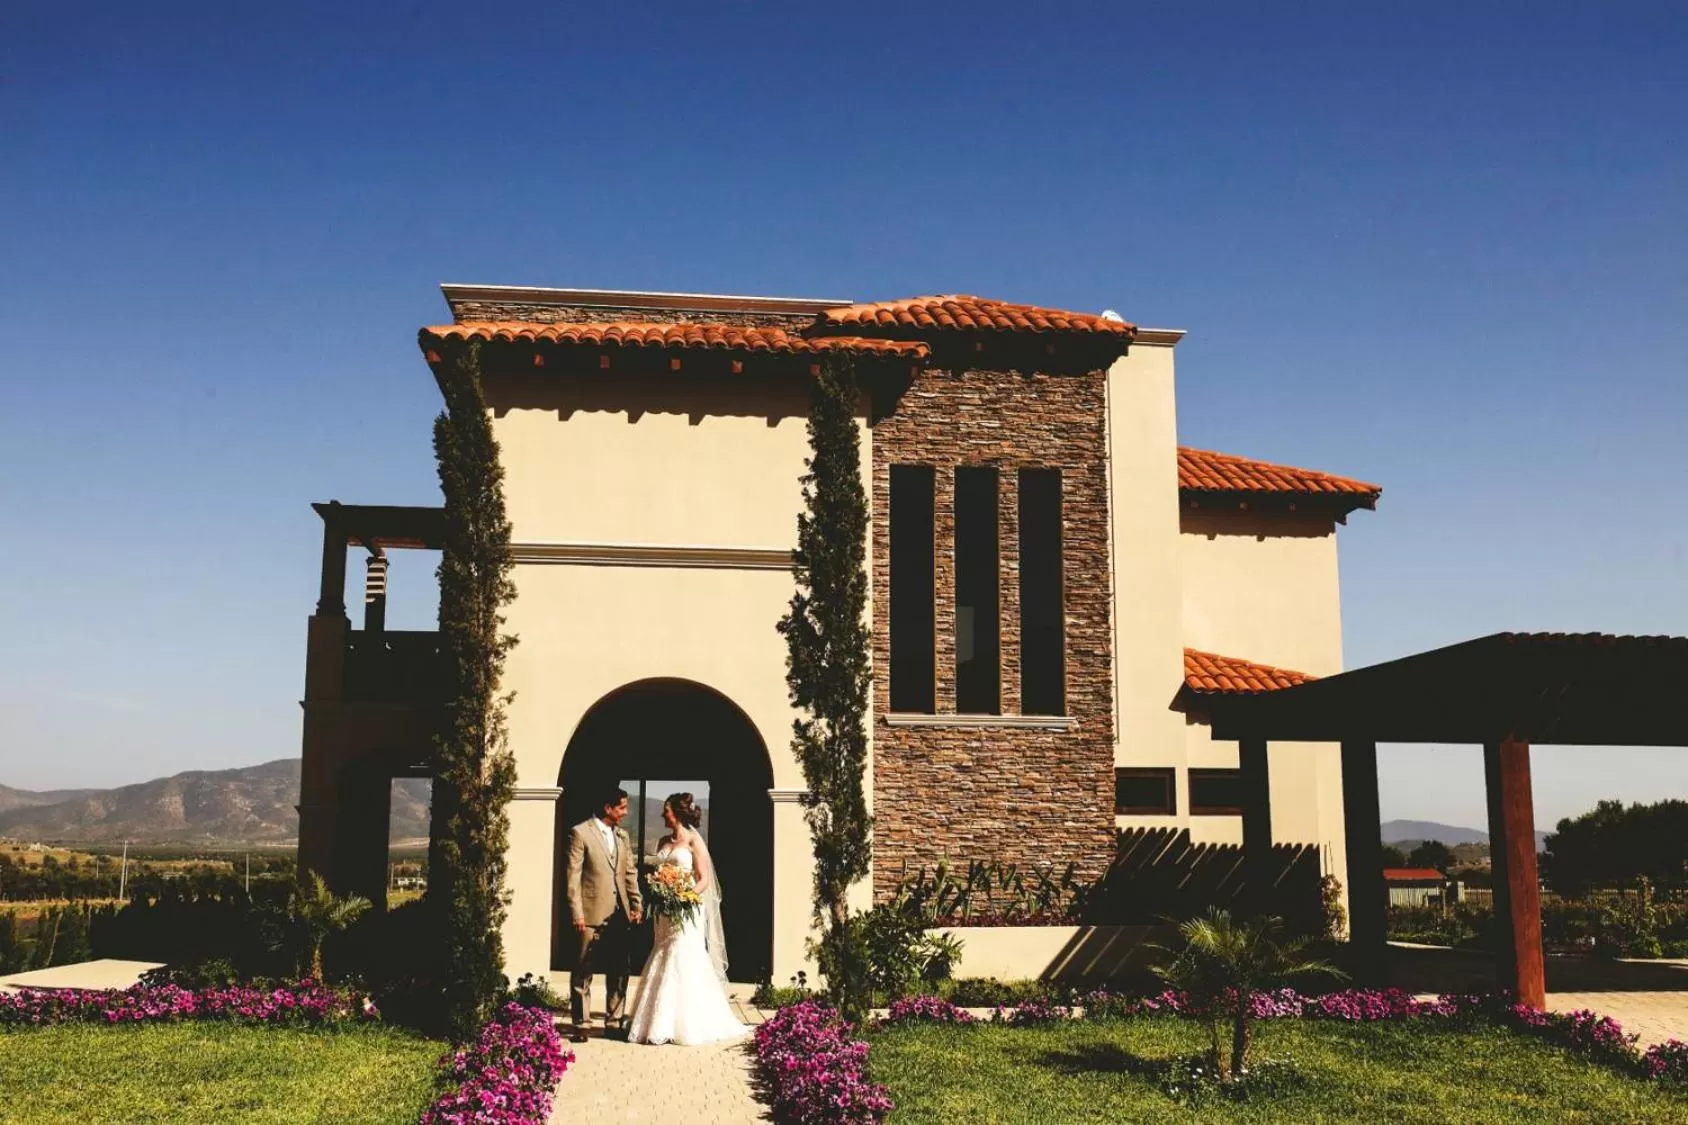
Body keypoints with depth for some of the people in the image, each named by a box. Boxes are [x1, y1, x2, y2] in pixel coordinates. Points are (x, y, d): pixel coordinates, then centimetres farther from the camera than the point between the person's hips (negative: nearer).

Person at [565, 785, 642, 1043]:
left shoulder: (622, 836, 13)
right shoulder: (581, 833, -7)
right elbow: (573, 877, -10)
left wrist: (636, 905, 6)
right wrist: (577, 914, -14)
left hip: (618, 914, 6)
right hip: (591, 915, -6)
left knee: (619, 971, 10)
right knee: (583, 973, 3)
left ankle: (613, 1022, 19)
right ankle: (580, 1025, 10)